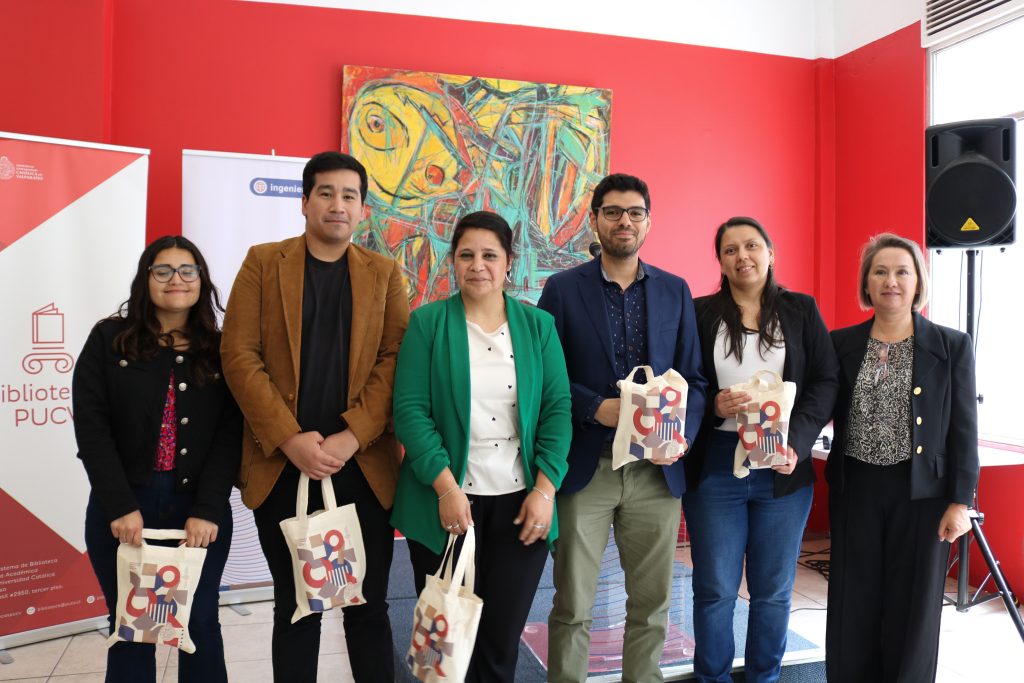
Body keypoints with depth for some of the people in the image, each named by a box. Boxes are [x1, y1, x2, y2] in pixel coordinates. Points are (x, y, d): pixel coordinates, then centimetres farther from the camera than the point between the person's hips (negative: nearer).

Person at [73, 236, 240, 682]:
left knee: (200, 625, 9)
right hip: (122, 509, 0)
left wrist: (207, 509, -13)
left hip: (201, 509, 1)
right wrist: (121, 506, -13)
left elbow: (231, 434, -3)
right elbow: (91, 426, -5)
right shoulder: (108, 340, 2)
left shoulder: (221, 350, 3)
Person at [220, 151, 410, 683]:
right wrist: (290, 440, -12)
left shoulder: (383, 273, 8)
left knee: (368, 607, 10)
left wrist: (351, 438, -13)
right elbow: (239, 355, -3)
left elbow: (395, 360, -1)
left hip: (364, 465, 1)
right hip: (282, 463, 0)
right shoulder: (263, 262, 5)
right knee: (295, 606, 12)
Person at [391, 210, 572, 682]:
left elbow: (558, 409, 2)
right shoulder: (427, 322, -1)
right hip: (446, 501, -1)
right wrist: (446, 489, -16)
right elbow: (410, 410, -8)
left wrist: (545, 489, -8)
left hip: (520, 501, 2)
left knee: (502, 638, 10)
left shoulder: (538, 325, 5)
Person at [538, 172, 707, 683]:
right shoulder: (563, 288, 0)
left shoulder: (675, 291, 7)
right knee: (572, 605, 9)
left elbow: (693, 377, 7)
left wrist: (682, 434, -10)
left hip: (657, 470, 3)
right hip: (584, 468, -2)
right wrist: (595, 407, -18)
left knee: (652, 601, 14)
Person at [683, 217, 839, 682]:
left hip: (784, 468, 2)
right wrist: (712, 405, -17)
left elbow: (826, 381, 1)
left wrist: (797, 442, -12)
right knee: (714, 588, 8)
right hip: (714, 466, -1)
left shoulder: (801, 310, 6)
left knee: (774, 590, 12)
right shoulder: (699, 313, 2)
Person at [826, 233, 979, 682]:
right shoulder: (841, 344, 3)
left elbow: (964, 429, -2)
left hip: (922, 492, -1)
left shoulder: (952, 345, -1)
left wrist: (960, 502, -6)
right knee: (853, 605, 9)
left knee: (912, 607, 9)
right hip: (855, 489, 2)